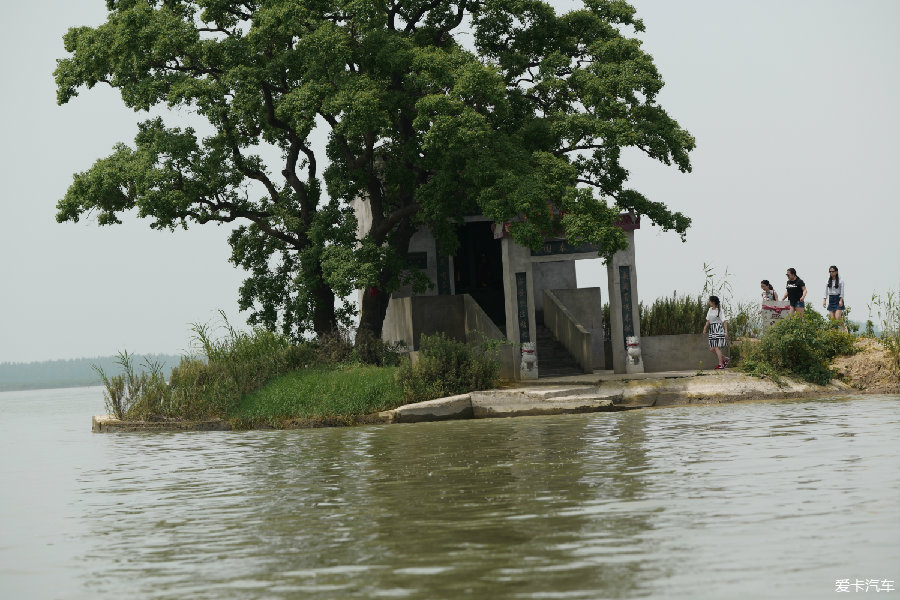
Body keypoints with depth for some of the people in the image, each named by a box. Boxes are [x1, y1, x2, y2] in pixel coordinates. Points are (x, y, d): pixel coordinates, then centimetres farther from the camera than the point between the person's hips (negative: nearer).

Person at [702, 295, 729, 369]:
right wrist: (705, 328, 6)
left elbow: (724, 321, -10)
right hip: (712, 330, 8)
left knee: (717, 347, -14)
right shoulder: (710, 310, 15)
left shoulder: (720, 310, -7)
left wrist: (726, 331, -17)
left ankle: (721, 364, -10)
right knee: (711, 349, 4)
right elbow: (708, 321, 18)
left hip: (719, 329, -8)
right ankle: (725, 360, 19)